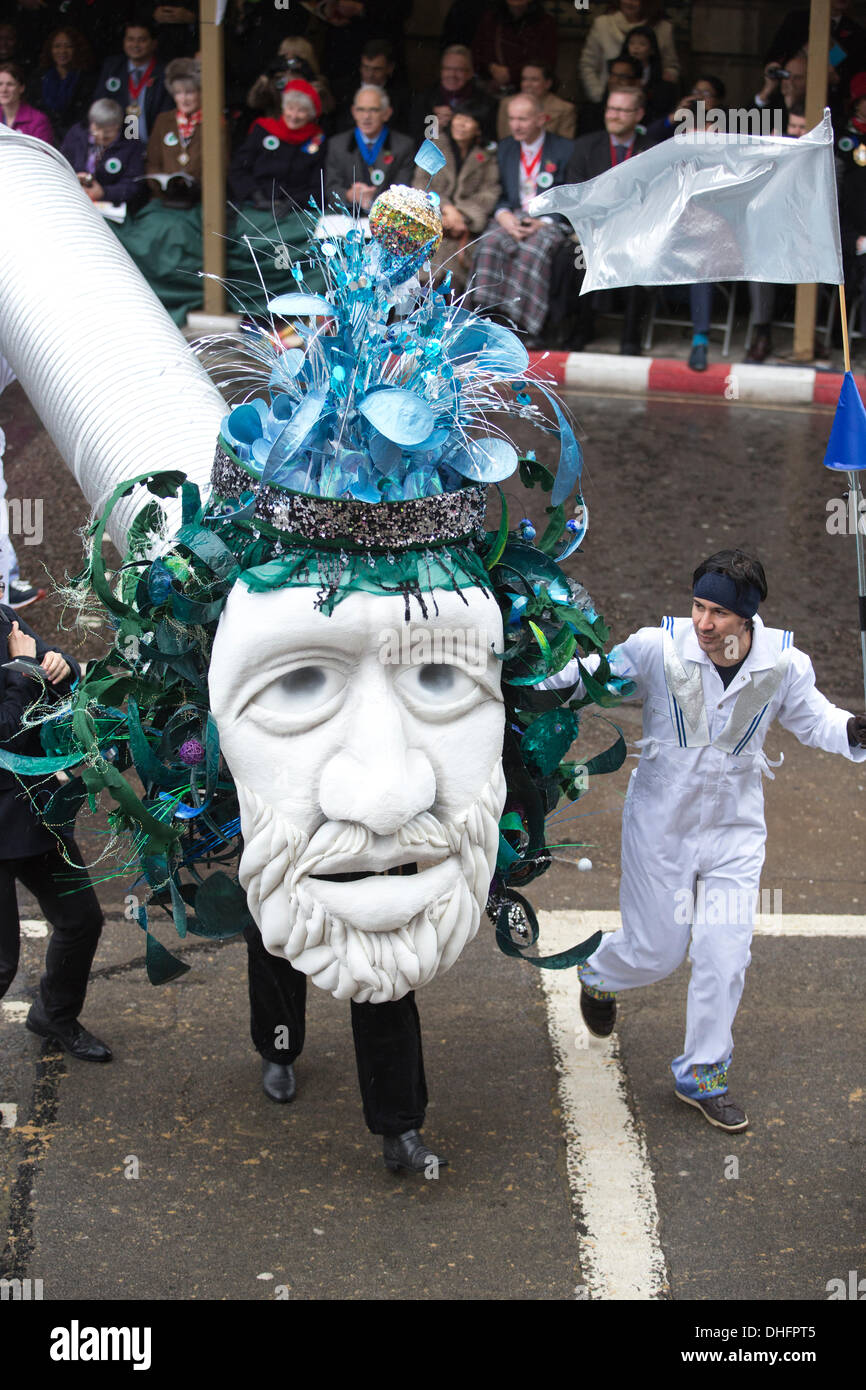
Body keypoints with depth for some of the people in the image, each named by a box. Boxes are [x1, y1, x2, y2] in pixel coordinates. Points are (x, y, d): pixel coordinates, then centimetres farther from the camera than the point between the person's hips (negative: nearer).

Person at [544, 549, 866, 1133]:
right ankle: (598, 974, 47)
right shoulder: (658, 648, -20)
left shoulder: (783, 663, -13)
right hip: (660, 824, -2)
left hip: (735, 828, 2)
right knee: (657, 952, 9)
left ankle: (702, 1076, 21)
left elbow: (813, 718, 4)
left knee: (725, 956, 1)